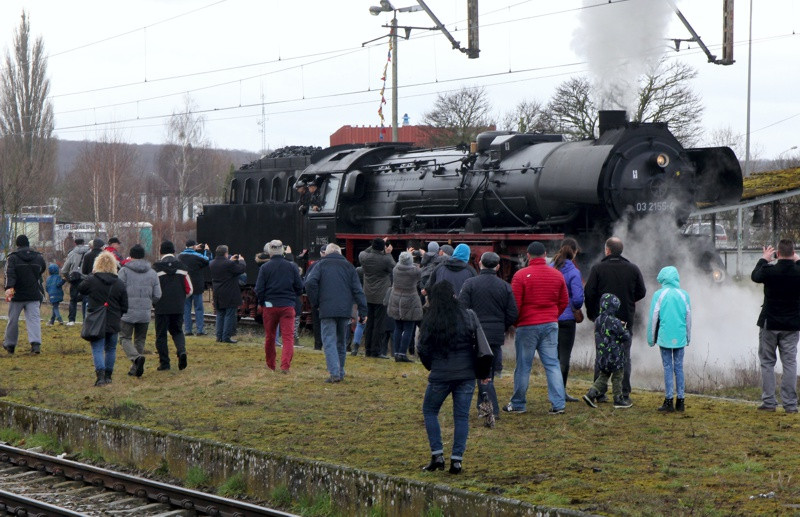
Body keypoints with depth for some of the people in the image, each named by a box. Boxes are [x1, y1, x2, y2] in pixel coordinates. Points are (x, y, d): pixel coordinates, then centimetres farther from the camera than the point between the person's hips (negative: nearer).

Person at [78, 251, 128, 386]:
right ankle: (108, 376, 22)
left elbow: (80, 289, 12)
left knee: (97, 349, -2)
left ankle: (100, 375, -18)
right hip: (113, 323, 3)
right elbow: (125, 307, 4)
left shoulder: (91, 280, -9)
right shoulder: (119, 284, 0)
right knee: (111, 349, 17)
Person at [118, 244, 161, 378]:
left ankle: (136, 357, -21)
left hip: (128, 312, -4)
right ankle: (135, 369, 15)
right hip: (145, 314, 4)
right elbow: (157, 295, 5)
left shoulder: (124, 270, -7)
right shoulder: (152, 273, 5)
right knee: (140, 340, 15)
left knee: (125, 338, 5)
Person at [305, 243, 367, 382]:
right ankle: (340, 373, 19)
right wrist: (363, 312, 7)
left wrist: (315, 302, 1)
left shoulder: (321, 264, 7)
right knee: (341, 342, 15)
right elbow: (358, 290, 8)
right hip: (345, 310, 3)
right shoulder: (348, 266, 14)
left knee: (329, 342, -4)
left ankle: (334, 373, -17)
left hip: (327, 310, -3)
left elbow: (310, 282, -10)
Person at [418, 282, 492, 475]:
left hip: (441, 375, -2)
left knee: (430, 411, 15)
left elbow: (423, 350, -3)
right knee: (461, 416, 8)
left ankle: (437, 455, 6)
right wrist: (482, 373, 12)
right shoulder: (468, 316, 0)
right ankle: (457, 460, 3)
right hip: (467, 374, 2)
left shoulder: (430, 321, -5)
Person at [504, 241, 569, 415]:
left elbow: (514, 304, -8)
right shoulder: (557, 275, 4)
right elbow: (564, 302, 11)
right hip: (550, 325, 3)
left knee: (523, 366, 5)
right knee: (552, 364, 5)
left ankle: (518, 404, 13)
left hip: (527, 326, -3)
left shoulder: (521, 275, -9)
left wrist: (516, 322, 8)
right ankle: (558, 404, 0)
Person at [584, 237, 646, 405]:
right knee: (624, 356, 9)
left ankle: (599, 393, 6)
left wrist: (591, 313, 5)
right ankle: (624, 394, 6)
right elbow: (642, 292, 5)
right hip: (626, 319, 2)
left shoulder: (597, 268, -8)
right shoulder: (633, 269, 0)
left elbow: (589, 293, -10)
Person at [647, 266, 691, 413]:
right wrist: (688, 337, 23)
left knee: (668, 367, 1)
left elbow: (653, 317, -1)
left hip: (664, 337, -2)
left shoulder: (659, 295, -4)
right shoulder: (684, 295, 4)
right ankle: (680, 401, 9)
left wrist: (651, 338, 9)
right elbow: (688, 318, 12)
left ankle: (669, 401, 0)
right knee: (679, 367, 8)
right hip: (680, 337, 2)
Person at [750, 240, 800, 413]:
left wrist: (763, 259, 23)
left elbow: (754, 276, 9)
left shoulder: (769, 271, -13)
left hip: (769, 323, -1)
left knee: (767, 362, 8)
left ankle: (768, 402, 6)